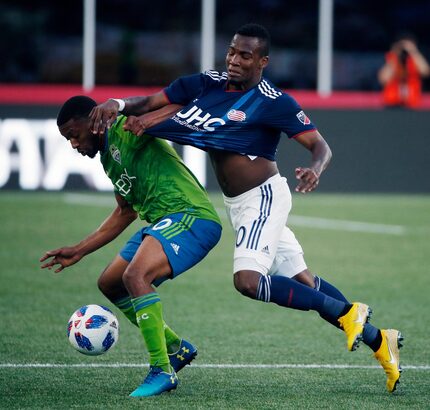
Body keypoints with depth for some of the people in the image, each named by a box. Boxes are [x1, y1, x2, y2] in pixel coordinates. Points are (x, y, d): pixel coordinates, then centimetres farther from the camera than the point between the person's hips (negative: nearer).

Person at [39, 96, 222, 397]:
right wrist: (79, 251, 30)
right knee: (109, 284, 17)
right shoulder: (108, 157, 21)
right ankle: (176, 348, 25)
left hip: (192, 216, -11)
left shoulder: (124, 128, -7)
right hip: (163, 223, 11)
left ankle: (162, 371, -23)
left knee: (135, 275, -29)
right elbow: (126, 212, 31)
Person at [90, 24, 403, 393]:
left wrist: (315, 170, -37)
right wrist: (119, 105, -17)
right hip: (238, 205, 7)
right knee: (303, 282, 10)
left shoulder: (274, 102, -13)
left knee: (248, 280, -23)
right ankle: (377, 339, 21)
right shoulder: (207, 84, 3)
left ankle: (345, 312, -9)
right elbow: (151, 102, 4)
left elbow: (320, 146, -14)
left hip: (265, 197, -7)